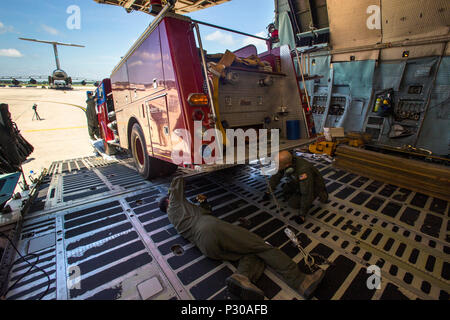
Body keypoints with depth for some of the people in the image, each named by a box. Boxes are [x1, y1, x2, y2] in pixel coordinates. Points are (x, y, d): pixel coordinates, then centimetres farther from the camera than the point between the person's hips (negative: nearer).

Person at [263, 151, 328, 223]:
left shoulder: (303, 171, -42)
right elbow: (276, 177, -5)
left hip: (314, 187, -6)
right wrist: (268, 192, -2)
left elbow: (307, 194, -36)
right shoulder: (284, 163, -21)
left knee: (293, 204, -14)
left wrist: (302, 215, -30)